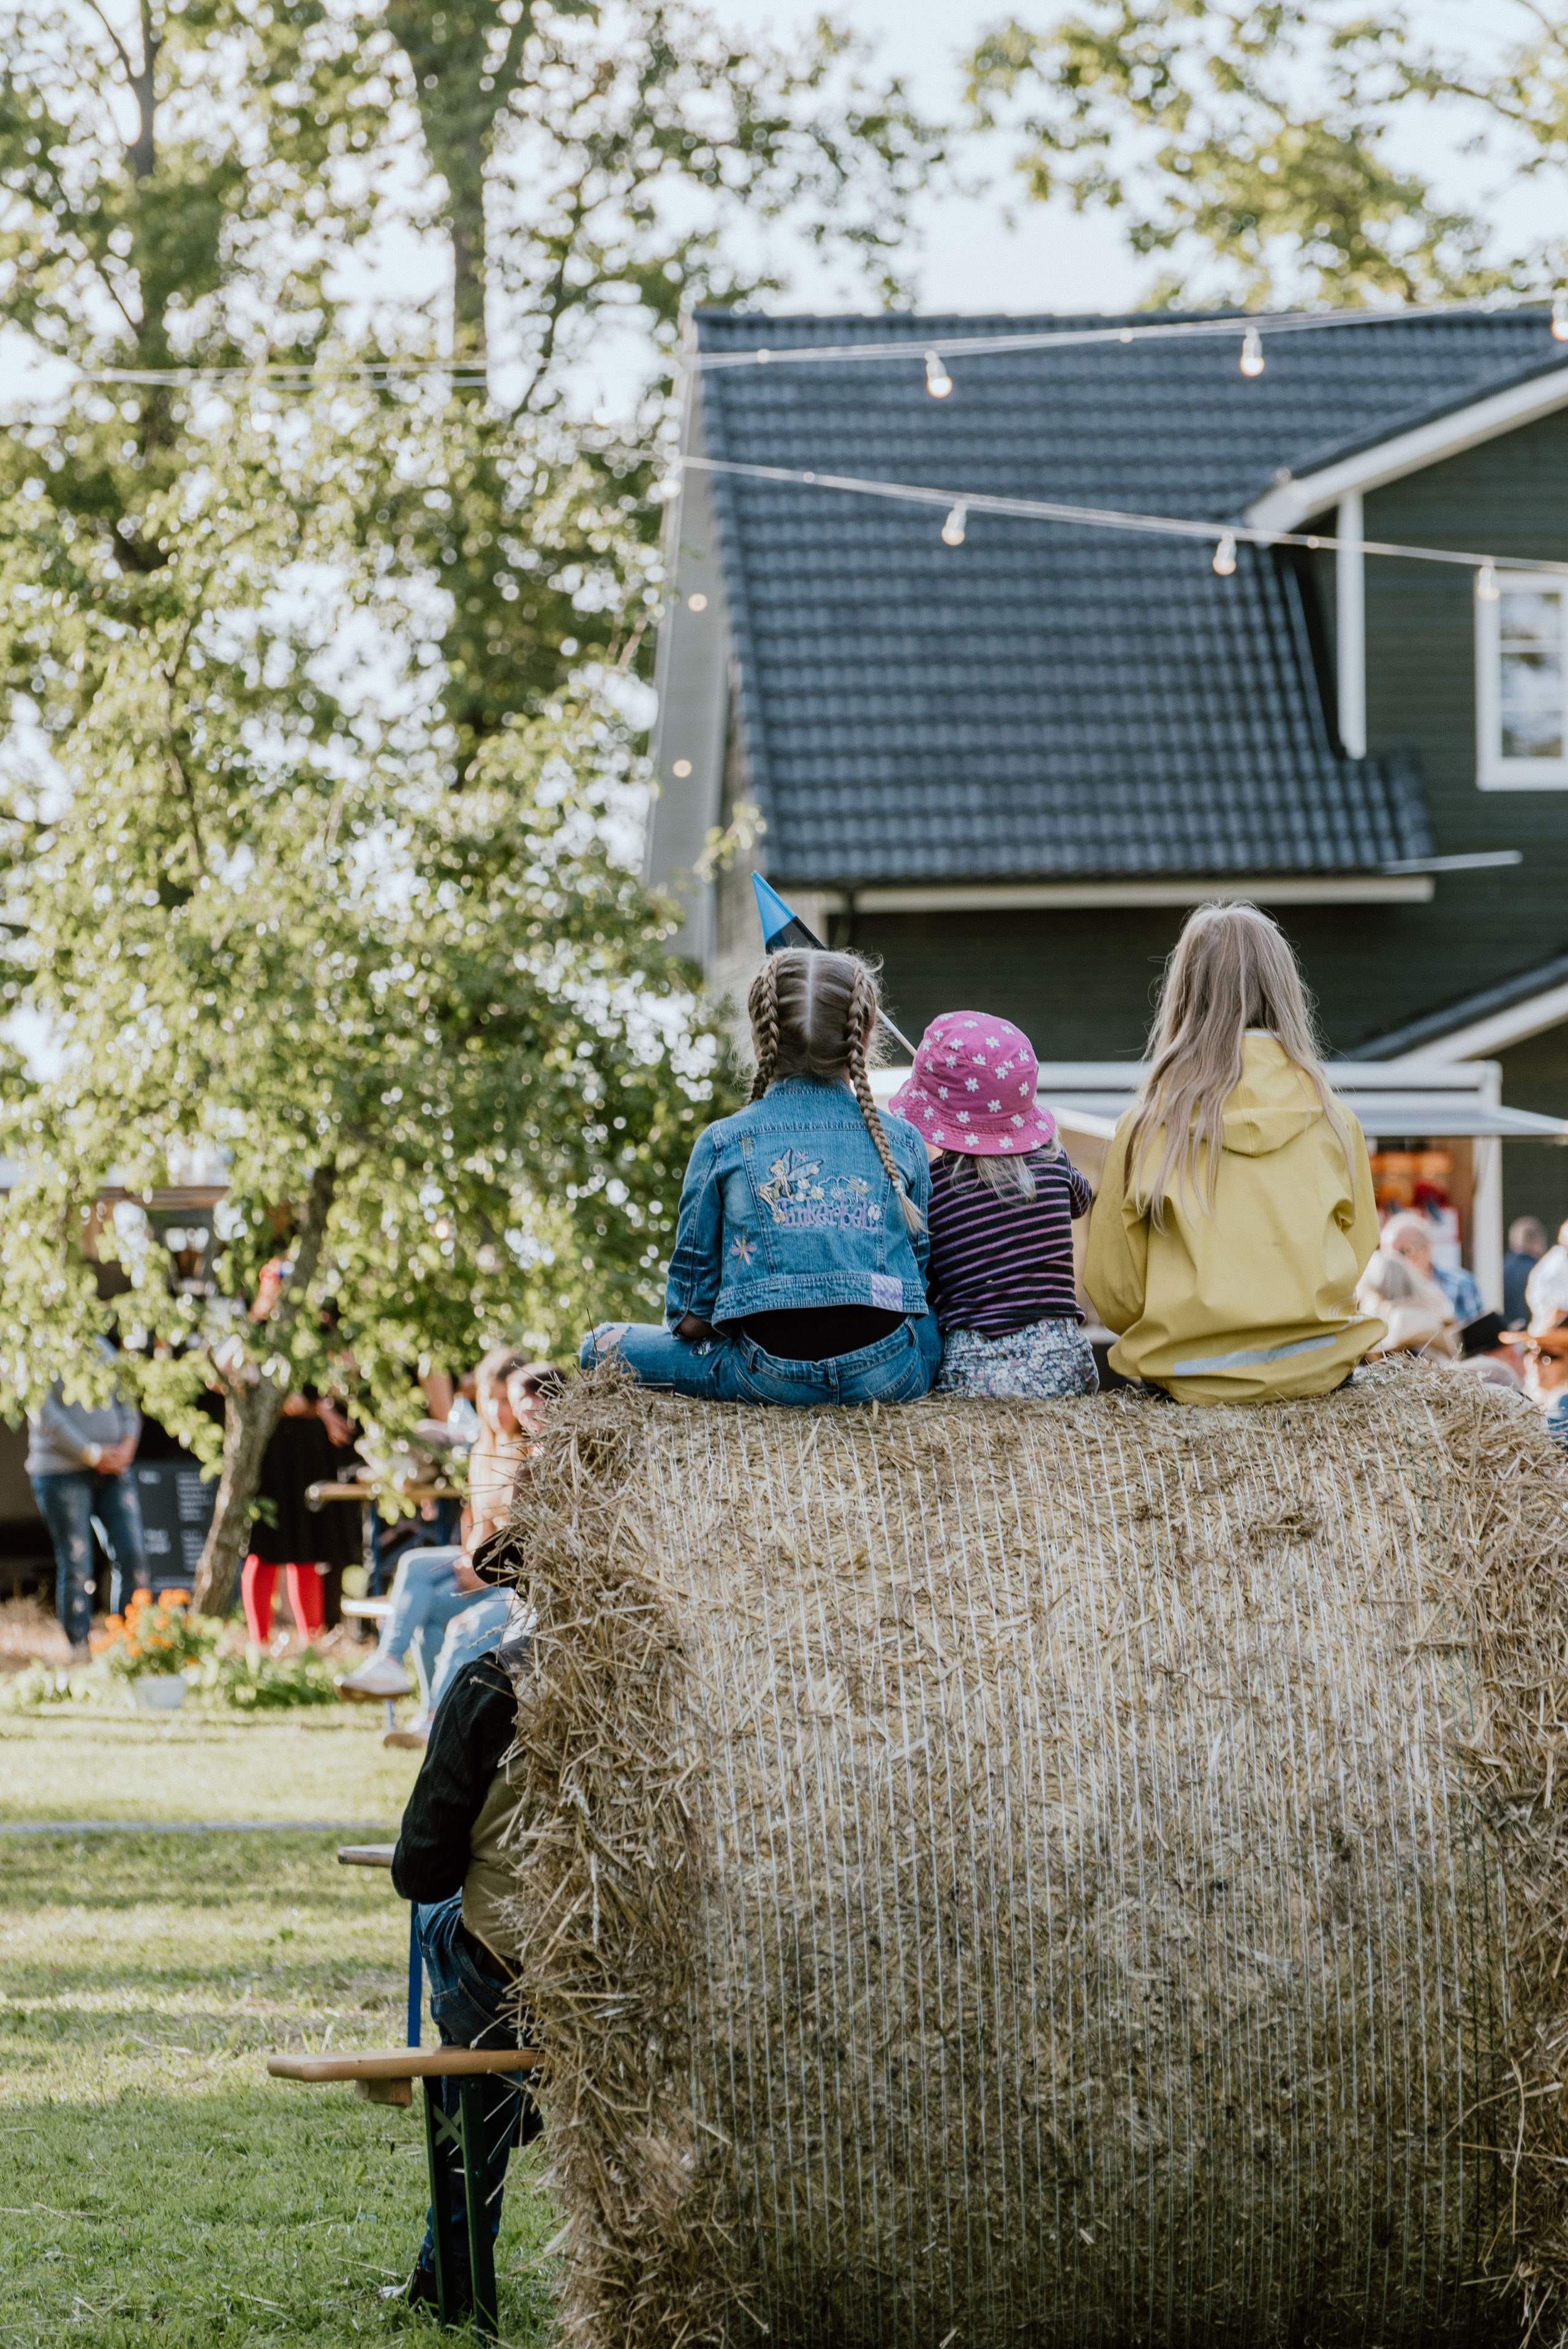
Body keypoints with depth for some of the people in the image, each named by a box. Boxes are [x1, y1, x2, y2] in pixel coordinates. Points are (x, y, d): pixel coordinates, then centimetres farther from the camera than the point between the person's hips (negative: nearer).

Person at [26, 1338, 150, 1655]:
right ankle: (80, 1650, -1)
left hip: (113, 1470, 5)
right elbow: (47, 1418, -12)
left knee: (133, 1555, -5)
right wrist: (93, 1454, -14)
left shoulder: (101, 1347, 16)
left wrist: (128, 1445, -1)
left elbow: (126, 1403, 17)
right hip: (62, 1471, -5)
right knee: (75, 1565, -5)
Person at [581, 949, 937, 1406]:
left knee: (605, 1346, 21)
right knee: (936, 1320, 35)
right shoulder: (903, 1142, 9)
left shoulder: (723, 1143, 4)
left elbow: (690, 1313, 5)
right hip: (890, 1377, 1)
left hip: (770, 1379, 0)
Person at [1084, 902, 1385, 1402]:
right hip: (1316, 1369, 2)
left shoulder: (1147, 1127, -5)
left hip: (1193, 1375, -2)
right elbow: (1357, 1255, 12)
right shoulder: (1333, 1120, 0)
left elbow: (1114, 1294, -1)